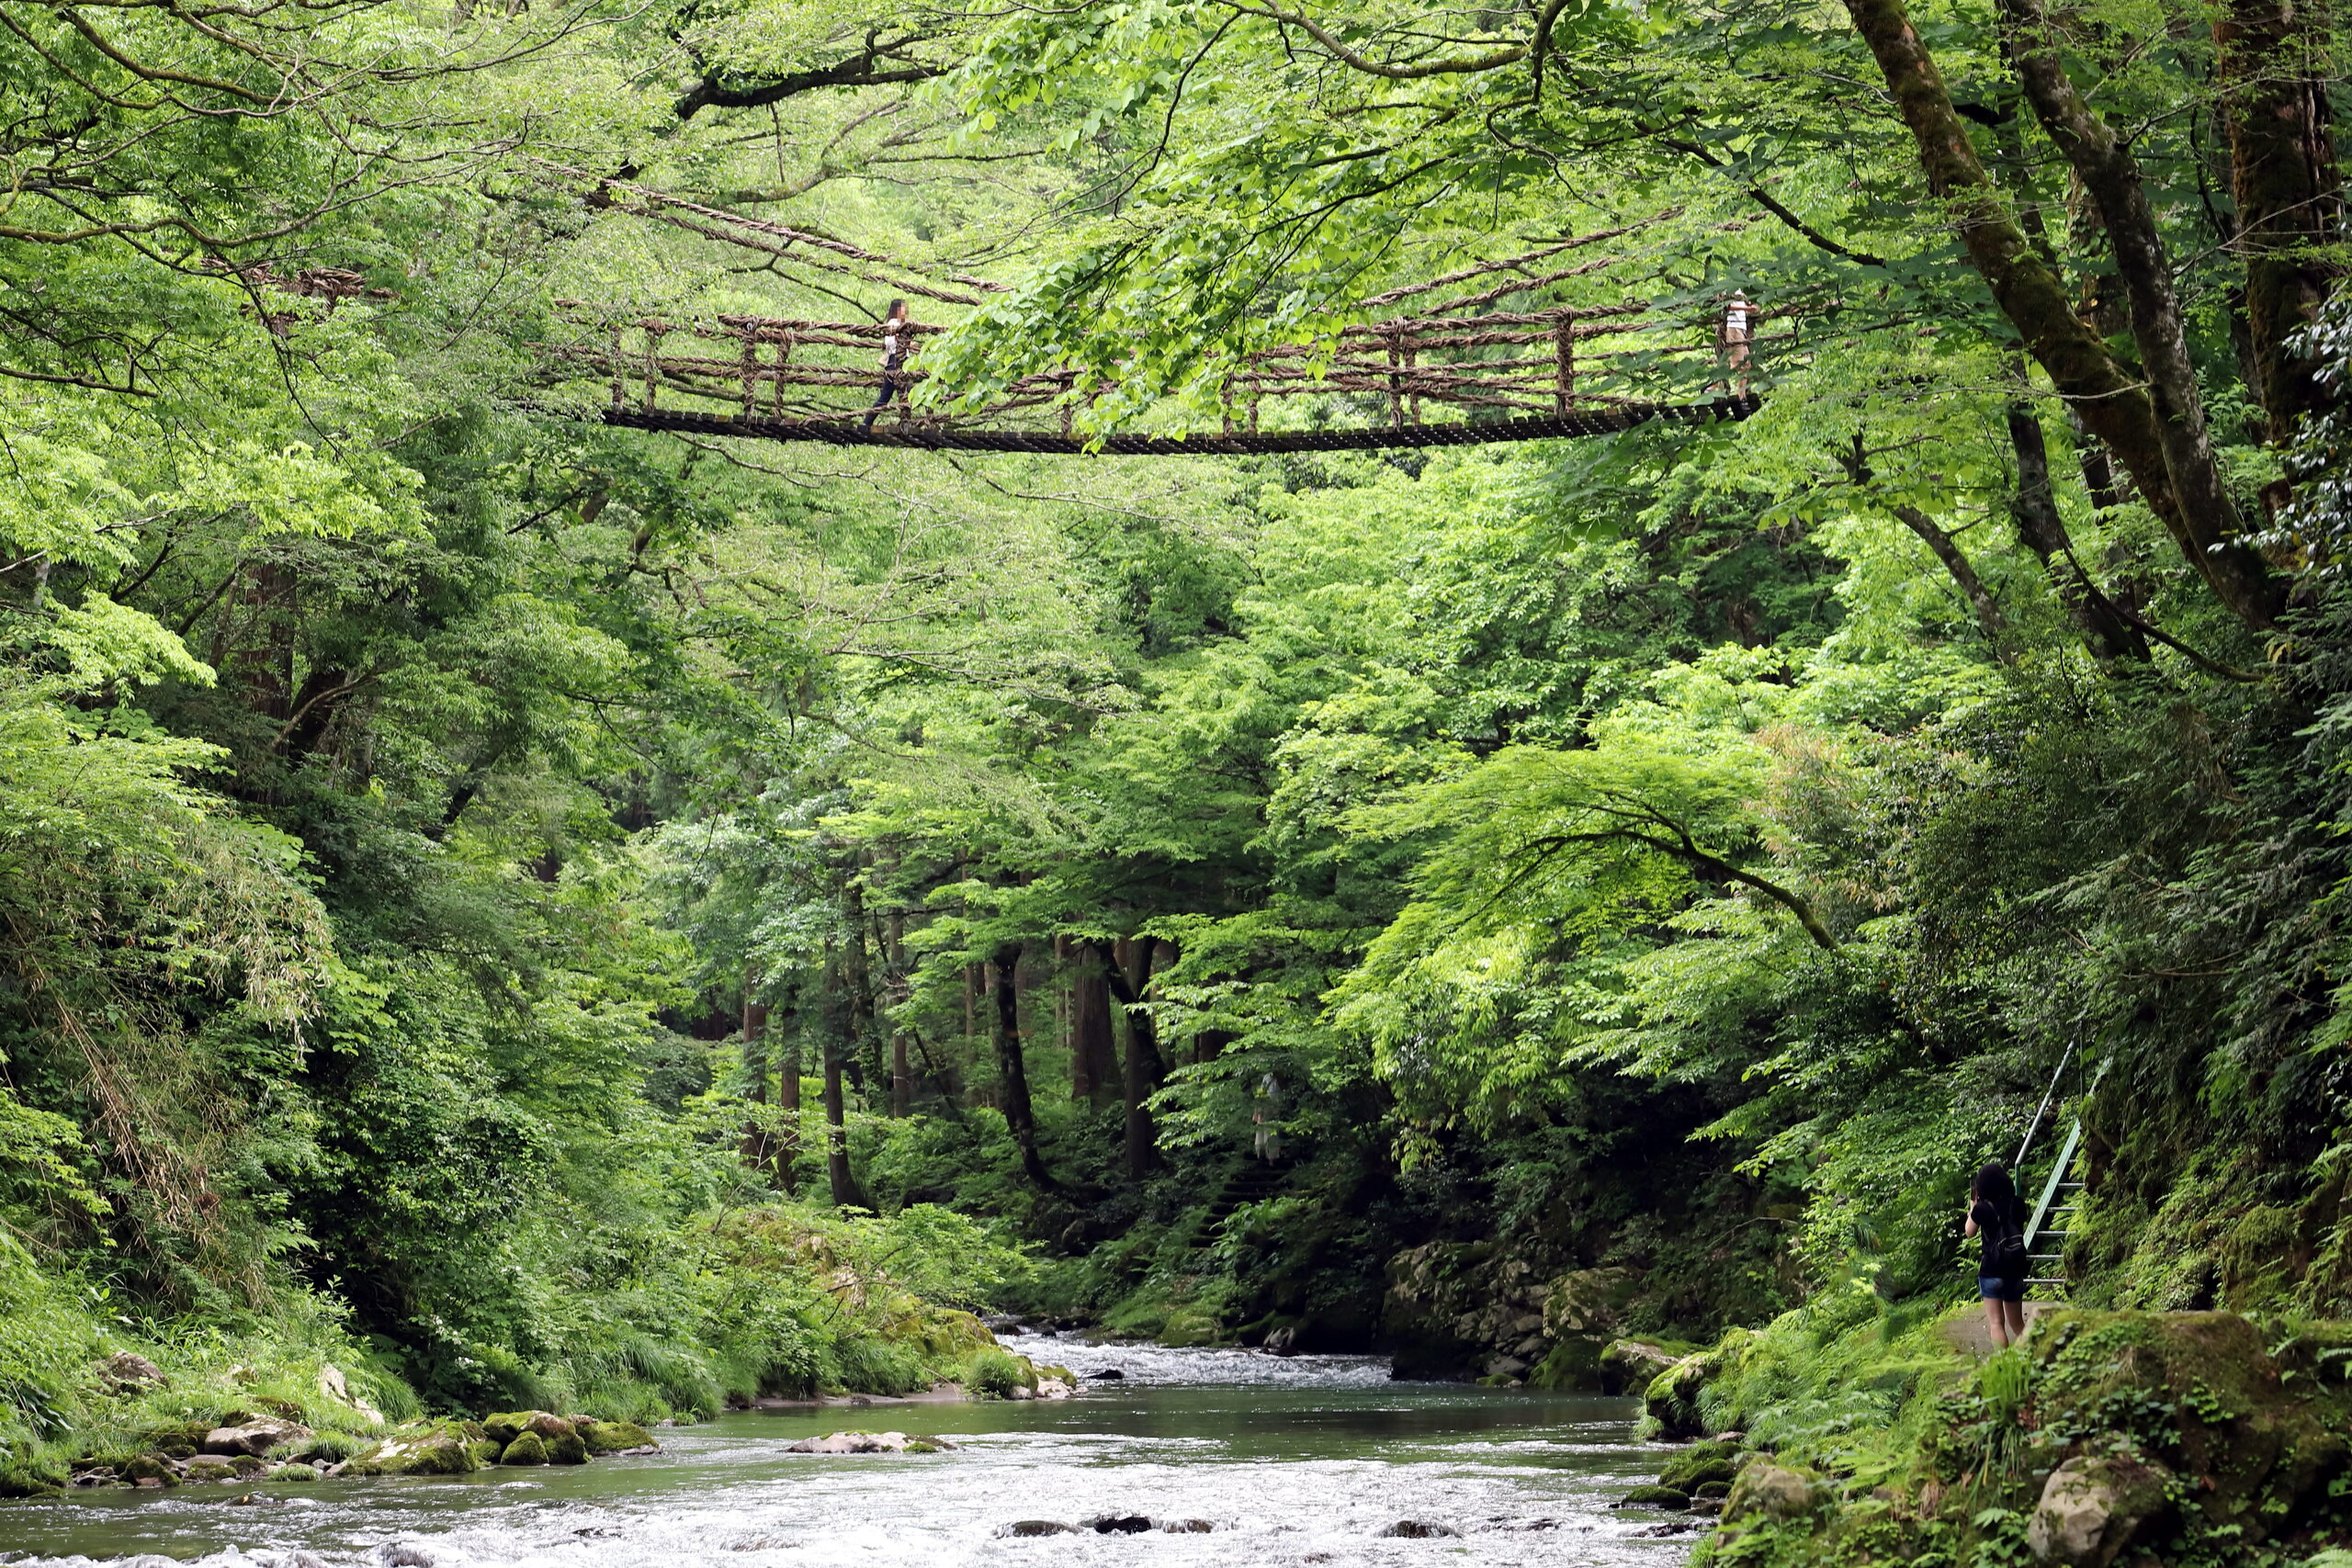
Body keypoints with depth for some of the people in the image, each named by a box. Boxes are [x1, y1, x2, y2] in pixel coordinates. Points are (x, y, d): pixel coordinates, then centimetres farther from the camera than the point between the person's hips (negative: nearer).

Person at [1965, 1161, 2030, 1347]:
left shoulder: (1982, 1208, -11)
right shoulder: (2017, 1205, 0)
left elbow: (1969, 1232, 5)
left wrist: (1972, 1206, 14)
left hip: (1992, 1271, -5)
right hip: (2016, 1270, 5)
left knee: (1996, 1323, -3)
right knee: (2017, 1323, 18)